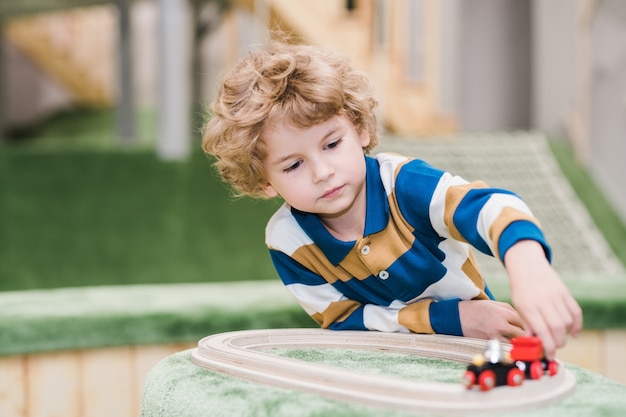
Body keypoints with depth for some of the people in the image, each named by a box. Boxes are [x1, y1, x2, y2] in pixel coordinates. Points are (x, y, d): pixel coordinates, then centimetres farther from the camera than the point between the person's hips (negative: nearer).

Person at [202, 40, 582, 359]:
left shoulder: (402, 182, -23)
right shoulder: (286, 241, -15)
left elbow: (488, 207, -38)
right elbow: (343, 319, -10)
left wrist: (529, 266, -62)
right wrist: (450, 318, -21)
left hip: (474, 347, -2)